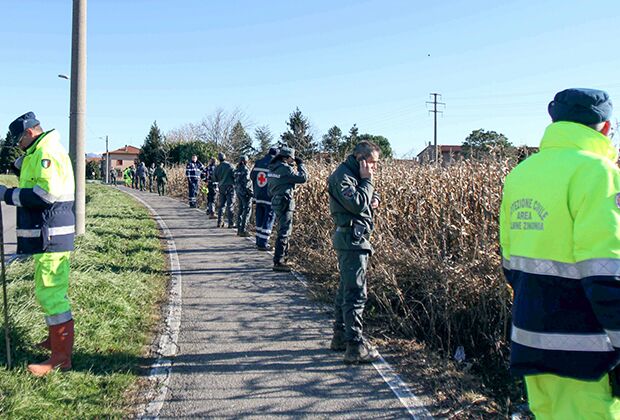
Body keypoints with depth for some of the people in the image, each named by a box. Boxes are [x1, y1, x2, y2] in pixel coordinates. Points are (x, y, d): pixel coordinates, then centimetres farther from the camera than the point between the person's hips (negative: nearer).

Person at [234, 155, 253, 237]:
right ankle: (243, 230, -8)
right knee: (247, 210, -4)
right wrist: (251, 192, -13)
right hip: (245, 192, -8)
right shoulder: (245, 170, -15)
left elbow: (235, 181, 14)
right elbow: (247, 183, -19)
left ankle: (239, 229, 21)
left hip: (238, 191, 8)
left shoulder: (236, 170, 9)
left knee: (240, 210, 17)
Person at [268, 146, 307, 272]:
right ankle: (278, 262, -4)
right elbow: (303, 178, -14)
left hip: (276, 201, 10)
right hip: (285, 203, -10)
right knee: (284, 232, -5)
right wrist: (301, 164, -2)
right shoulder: (285, 168, -18)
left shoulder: (273, 167, 10)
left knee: (284, 231, 20)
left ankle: (283, 257, 29)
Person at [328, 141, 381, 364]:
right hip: (352, 239, -11)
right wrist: (367, 180, -13)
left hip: (355, 239, 11)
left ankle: (341, 336, 26)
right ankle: (355, 346, -11)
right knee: (356, 293, -12)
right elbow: (358, 204, -24)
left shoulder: (354, 174, 18)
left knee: (345, 289, 16)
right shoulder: (342, 176, -14)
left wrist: (374, 198, 4)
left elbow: (367, 198, 27)